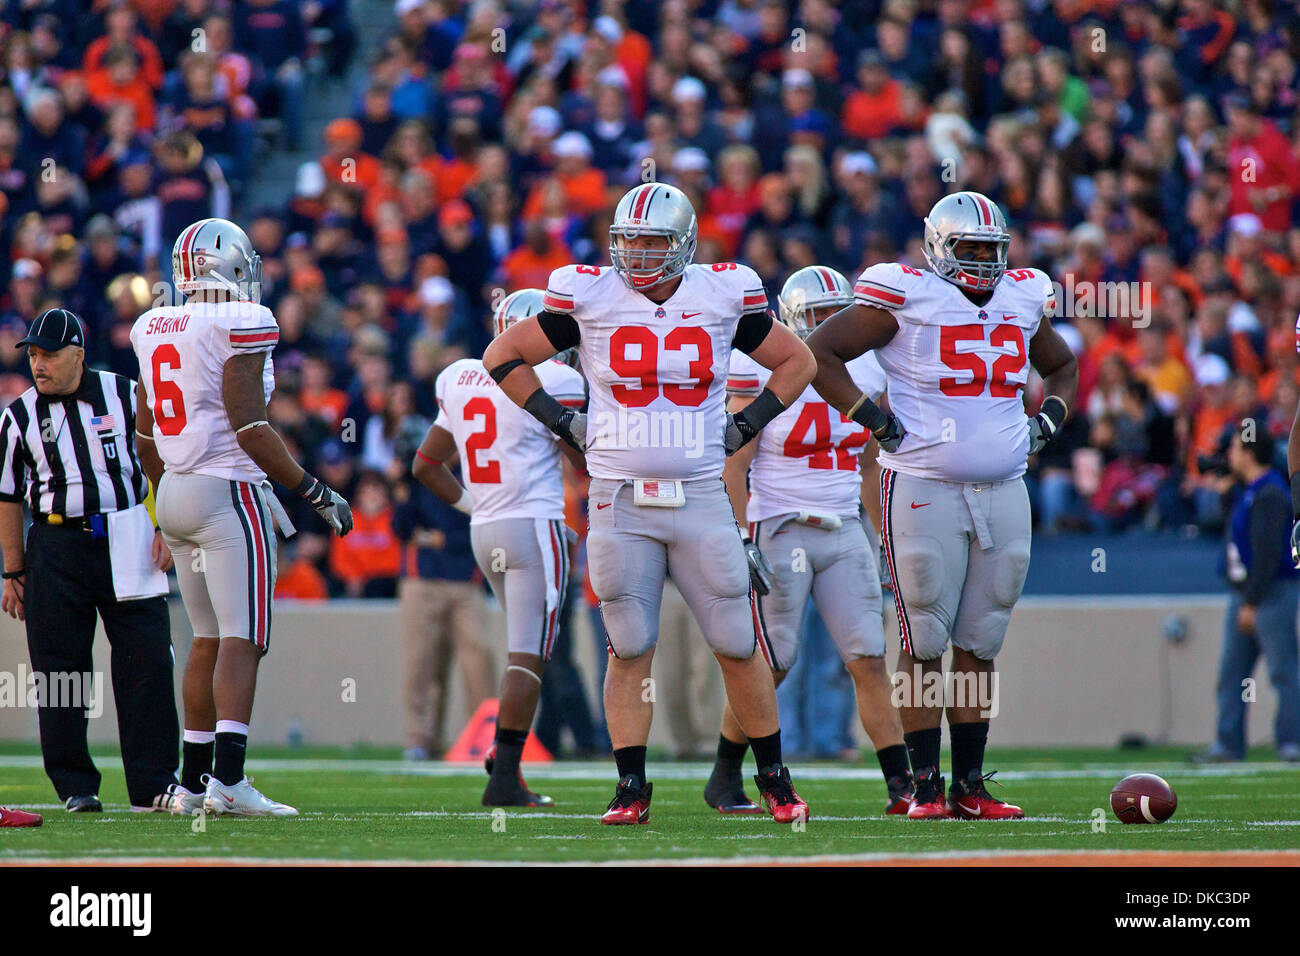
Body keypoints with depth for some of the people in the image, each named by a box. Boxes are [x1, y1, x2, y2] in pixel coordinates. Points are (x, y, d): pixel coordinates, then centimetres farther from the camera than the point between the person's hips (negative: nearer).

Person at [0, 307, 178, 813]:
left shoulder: (125, 396, 2)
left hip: (126, 541, 0)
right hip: (57, 546, 0)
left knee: (147, 659, -5)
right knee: (60, 666, -2)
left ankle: (154, 784, -3)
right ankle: (75, 786, 6)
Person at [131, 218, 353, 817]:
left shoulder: (153, 329, 11)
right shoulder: (240, 325, -11)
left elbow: (146, 437, 18)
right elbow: (250, 430, -16)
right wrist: (317, 493, -8)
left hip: (175, 493, 8)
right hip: (229, 491, -8)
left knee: (207, 639, 15)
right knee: (241, 639, -9)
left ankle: (193, 783, 15)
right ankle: (228, 781, -20)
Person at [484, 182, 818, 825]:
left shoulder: (724, 297, 0)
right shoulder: (589, 298, -2)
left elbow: (797, 362, 15)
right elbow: (504, 355, 8)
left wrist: (747, 425, 4)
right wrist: (560, 421, 1)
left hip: (701, 499, 1)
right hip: (620, 501, -1)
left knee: (738, 645, 2)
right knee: (630, 648, 0)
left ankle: (775, 781, 14)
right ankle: (631, 789, 6)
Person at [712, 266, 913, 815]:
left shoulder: (864, 373, 9)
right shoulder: (765, 376, -8)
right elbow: (735, 467, -8)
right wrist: (745, 540, -15)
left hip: (844, 533, 5)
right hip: (779, 534, -5)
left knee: (870, 661, -2)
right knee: (769, 665, -2)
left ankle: (902, 785, -4)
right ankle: (724, 780, 15)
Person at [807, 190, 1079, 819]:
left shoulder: (1022, 301, 12)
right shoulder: (905, 299, -5)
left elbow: (1064, 367, 30)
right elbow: (819, 351, -5)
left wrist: (1049, 419, 11)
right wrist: (874, 419, -10)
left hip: (1003, 492, 5)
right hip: (924, 490, -5)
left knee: (979, 645, 7)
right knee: (925, 643, -4)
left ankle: (970, 786, 11)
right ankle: (926, 787, 0)